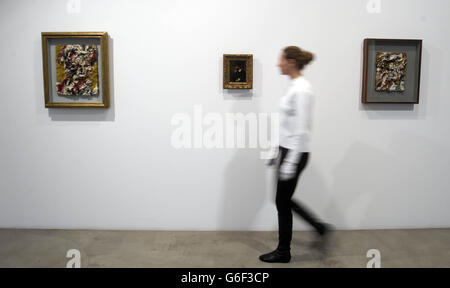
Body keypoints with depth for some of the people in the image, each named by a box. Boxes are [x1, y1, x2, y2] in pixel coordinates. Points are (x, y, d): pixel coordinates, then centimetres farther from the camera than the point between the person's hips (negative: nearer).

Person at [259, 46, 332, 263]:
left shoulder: (302, 89, -20)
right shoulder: (294, 86, 12)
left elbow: (301, 131, -23)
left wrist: (290, 163, -22)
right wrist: (276, 152, 21)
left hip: (294, 154, -10)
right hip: (286, 150, 10)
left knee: (282, 202, 4)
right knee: (284, 199, 20)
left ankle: (283, 252, 23)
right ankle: (319, 227, 36)